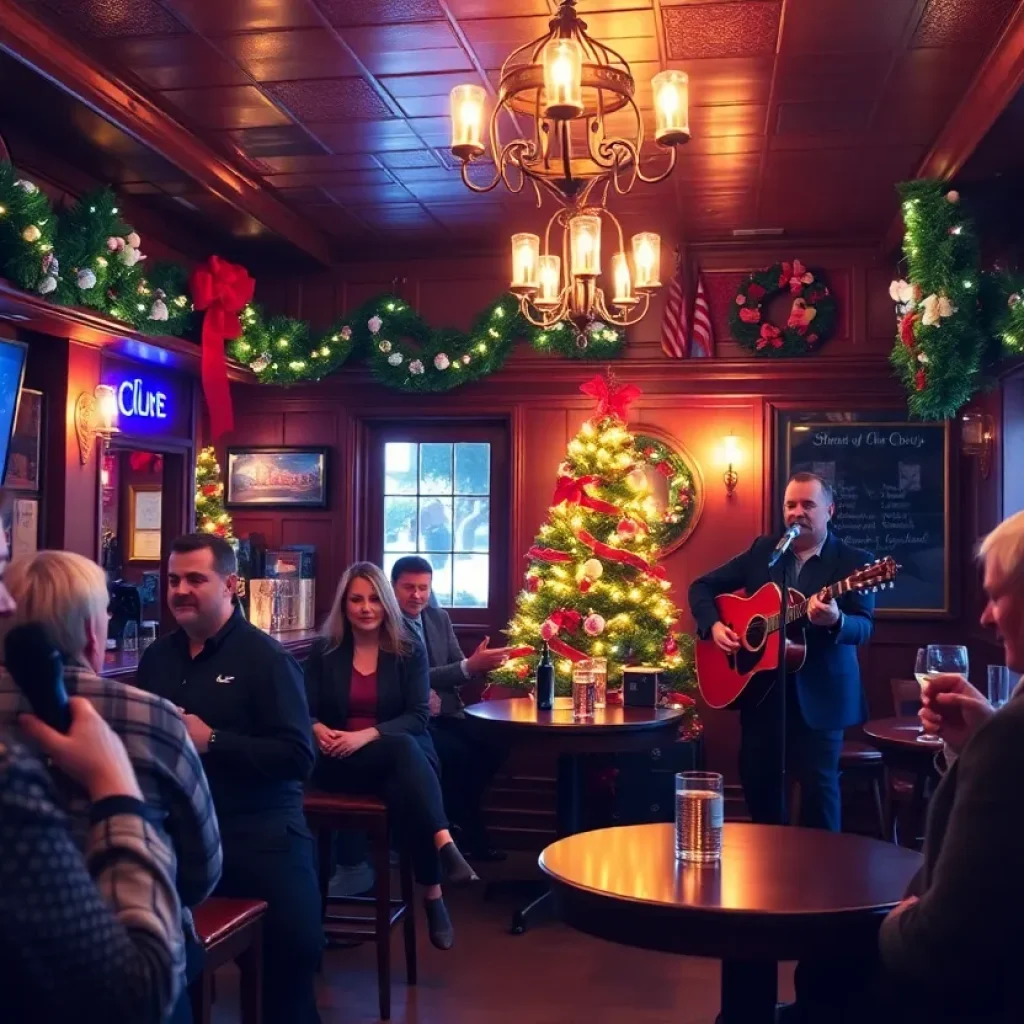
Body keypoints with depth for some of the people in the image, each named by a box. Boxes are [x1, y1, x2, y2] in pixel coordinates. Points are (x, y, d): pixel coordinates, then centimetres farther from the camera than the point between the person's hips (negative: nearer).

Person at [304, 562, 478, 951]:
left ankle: (432, 894, -39)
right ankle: (445, 846, -48)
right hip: (338, 764, -1)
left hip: (403, 758, 1)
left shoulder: (409, 651, 5)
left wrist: (366, 736, -21)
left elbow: (418, 717, -5)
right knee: (403, 748, -35)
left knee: (403, 788, -38)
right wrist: (319, 730, -23)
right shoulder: (323, 652, 7)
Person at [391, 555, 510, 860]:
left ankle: (460, 827, 0)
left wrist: (478, 663, -14)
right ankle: (470, 835, -8)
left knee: (493, 746, -18)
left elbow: (457, 667, 12)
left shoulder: (440, 617, 13)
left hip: (445, 714, 7)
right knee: (457, 753, -30)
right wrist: (469, 667, -25)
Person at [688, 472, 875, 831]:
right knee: (756, 781, 12)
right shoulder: (763, 550, 6)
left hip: (817, 694, -4)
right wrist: (714, 625, -9)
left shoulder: (853, 561, -5)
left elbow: (863, 628, -16)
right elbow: (703, 586, 9)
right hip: (759, 687, 4)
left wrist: (835, 621, -39)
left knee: (818, 784, -4)